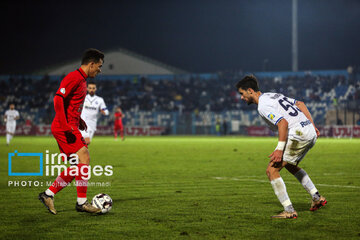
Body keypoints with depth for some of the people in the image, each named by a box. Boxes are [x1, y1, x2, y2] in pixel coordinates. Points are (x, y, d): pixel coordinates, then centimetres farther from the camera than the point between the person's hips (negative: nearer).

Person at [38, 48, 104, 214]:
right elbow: (58, 99, -20)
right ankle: (82, 202, -8)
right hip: (64, 128, -10)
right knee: (84, 159, -14)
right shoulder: (74, 78, -12)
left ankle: (48, 194, 15)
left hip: (70, 128, 10)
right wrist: (66, 126, -22)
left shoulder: (82, 80, 19)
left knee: (79, 166, 8)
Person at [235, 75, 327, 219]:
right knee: (290, 165, 31)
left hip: (299, 135, -10)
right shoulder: (273, 96, 20)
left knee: (272, 170, -5)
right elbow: (300, 104, 21)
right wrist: (312, 125, 21)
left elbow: (283, 123, -22)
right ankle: (317, 198, 30)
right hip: (311, 133, 10)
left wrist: (279, 150, -21)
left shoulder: (263, 106, -10)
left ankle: (289, 211, -6)